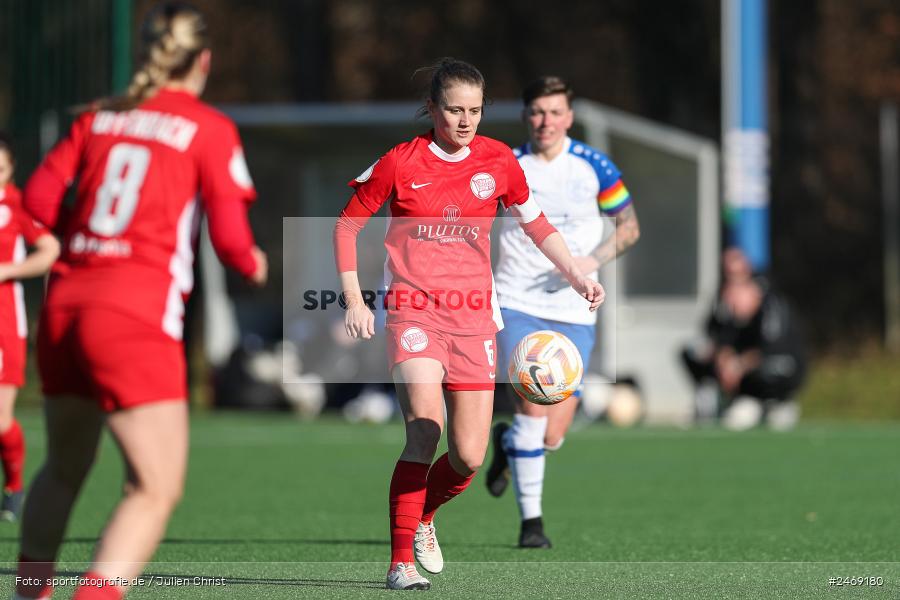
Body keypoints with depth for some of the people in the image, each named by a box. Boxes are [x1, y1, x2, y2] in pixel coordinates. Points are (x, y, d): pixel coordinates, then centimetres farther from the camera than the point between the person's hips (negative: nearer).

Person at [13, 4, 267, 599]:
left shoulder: (99, 117, 13)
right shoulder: (211, 130, -1)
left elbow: (40, 198, 6)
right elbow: (230, 237, -5)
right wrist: (253, 264, 17)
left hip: (65, 304, 6)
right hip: (136, 316, -6)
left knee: (64, 468, 24)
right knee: (158, 488, -6)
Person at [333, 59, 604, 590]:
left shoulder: (499, 161, 4)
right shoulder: (400, 163, -3)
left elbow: (536, 225, 18)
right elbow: (347, 226, 8)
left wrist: (579, 278, 7)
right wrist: (354, 298, -1)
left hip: (474, 316, 3)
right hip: (414, 311, -3)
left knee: (469, 458, -3)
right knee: (426, 428, -23)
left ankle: (422, 515, 31)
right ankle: (401, 562, -16)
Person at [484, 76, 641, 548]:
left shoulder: (593, 166, -1)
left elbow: (629, 227, 7)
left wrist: (593, 261, -11)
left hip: (573, 314, 1)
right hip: (517, 305, -1)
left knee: (551, 437, -1)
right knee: (533, 407, -19)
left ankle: (506, 443, 34)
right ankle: (531, 522, -6)